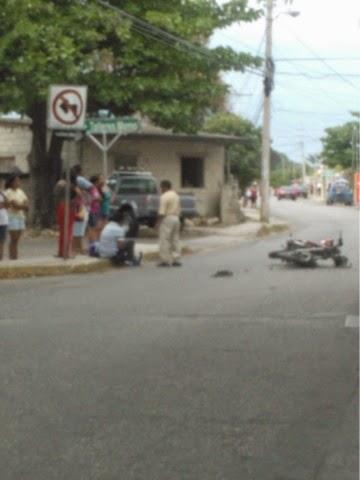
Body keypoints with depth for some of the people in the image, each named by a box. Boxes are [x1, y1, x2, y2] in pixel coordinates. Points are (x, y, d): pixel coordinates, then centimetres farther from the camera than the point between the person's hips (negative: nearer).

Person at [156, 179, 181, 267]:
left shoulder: (165, 196, -13)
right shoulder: (176, 196, 15)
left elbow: (162, 212, -17)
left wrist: (158, 222, -11)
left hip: (167, 219, -9)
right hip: (176, 218, 9)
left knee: (165, 240, -5)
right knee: (175, 240, 10)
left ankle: (165, 260, -6)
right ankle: (176, 260, 10)